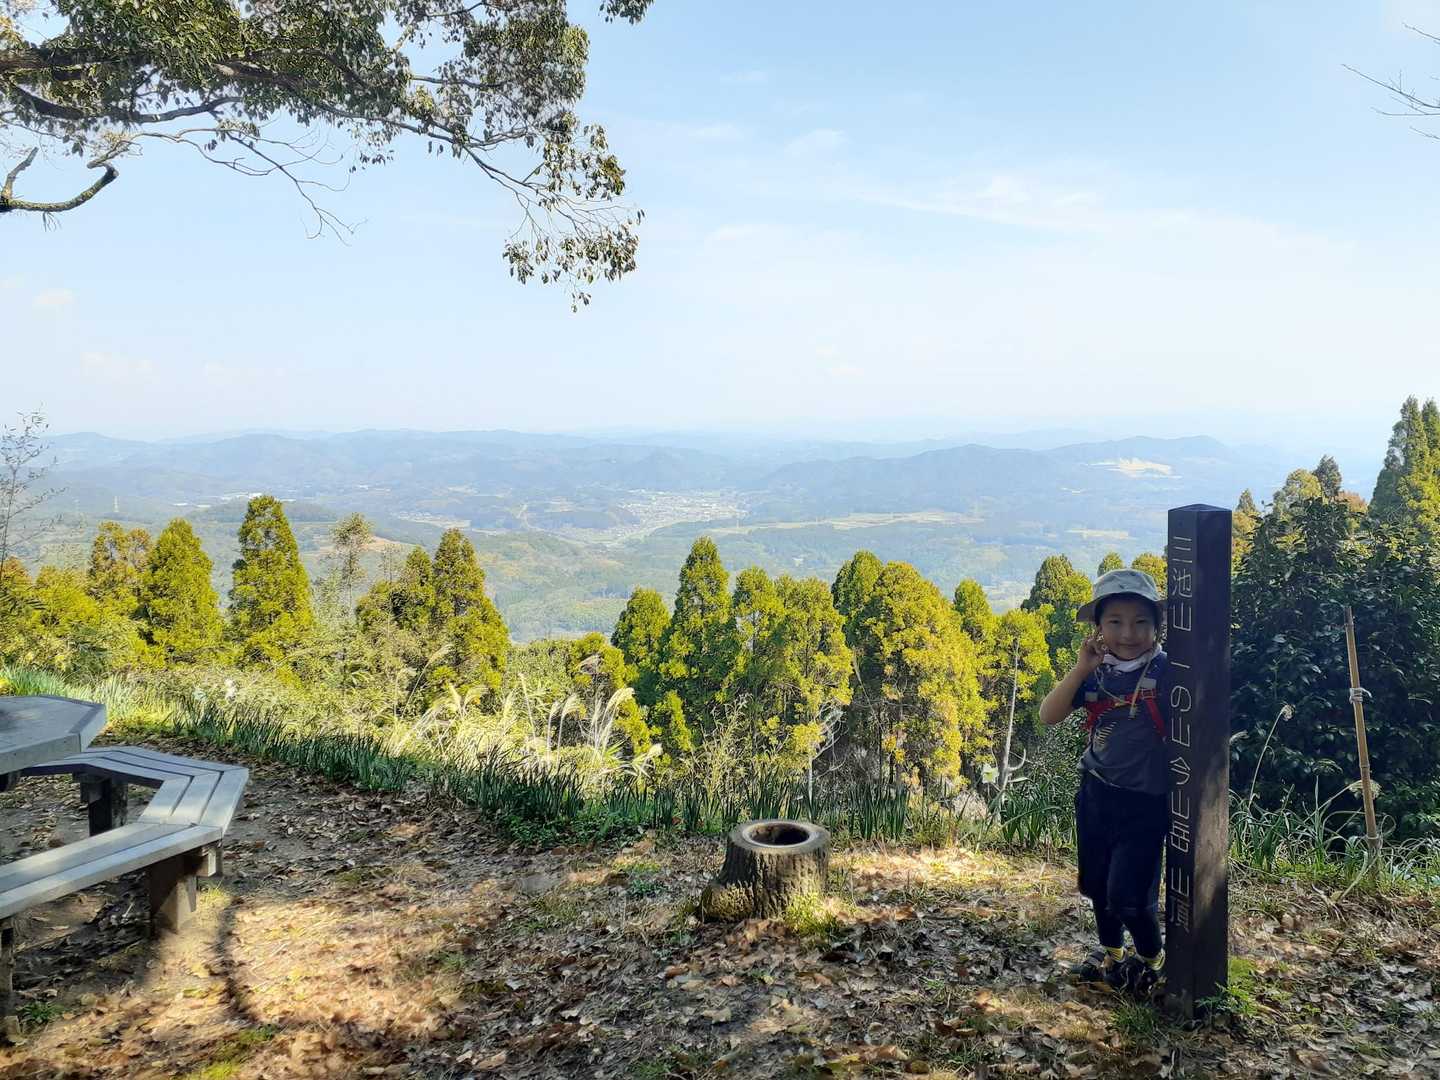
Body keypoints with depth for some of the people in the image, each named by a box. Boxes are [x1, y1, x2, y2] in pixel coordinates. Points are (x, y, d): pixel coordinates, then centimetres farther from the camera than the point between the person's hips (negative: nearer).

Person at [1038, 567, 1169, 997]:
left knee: (1127, 894, -4)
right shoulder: (1094, 672, -3)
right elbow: (1049, 716, -11)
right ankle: (1110, 954, 42)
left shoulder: (1165, 671, -15)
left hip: (1144, 803, -5)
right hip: (1096, 795, 5)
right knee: (1098, 884, 19)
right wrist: (1080, 669, -19)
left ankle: (1153, 958, 25)